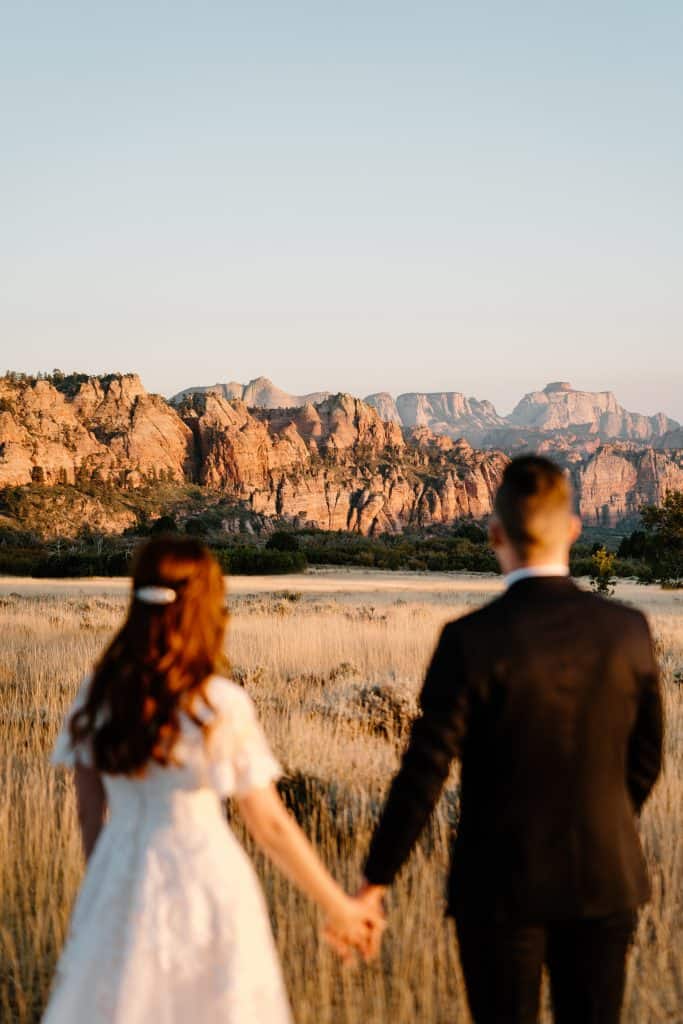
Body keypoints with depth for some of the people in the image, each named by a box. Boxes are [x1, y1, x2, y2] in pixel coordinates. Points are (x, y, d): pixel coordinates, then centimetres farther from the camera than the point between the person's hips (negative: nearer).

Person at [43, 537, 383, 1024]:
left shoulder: (98, 694, -3)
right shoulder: (223, 706, -14)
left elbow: (90, 810, 4)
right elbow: (270, 825, -9)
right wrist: (339, 906, 1)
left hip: (120, 876, 4)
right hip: (206, 877, -4)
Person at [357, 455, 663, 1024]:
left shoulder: (472, 640, -17)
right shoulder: (628, 629, -6)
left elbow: (424, 771, -15)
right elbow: (645, 758, 5)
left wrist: (376, 879, -4)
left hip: (503, 885, -3)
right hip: (604, 880, 3)